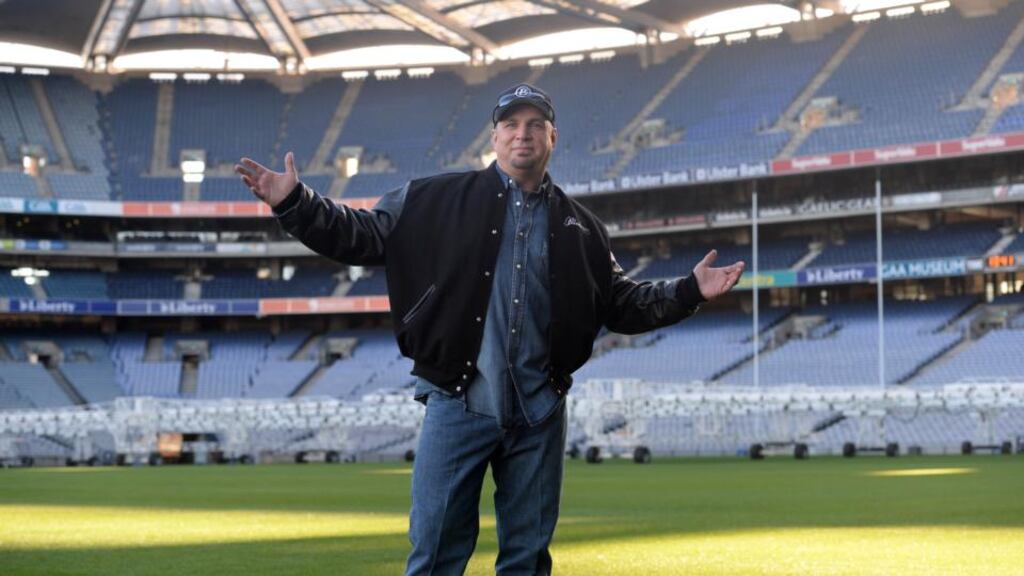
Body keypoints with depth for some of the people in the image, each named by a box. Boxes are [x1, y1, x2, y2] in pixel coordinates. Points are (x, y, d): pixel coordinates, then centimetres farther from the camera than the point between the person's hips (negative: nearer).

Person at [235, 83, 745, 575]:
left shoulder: (579, 228, 13)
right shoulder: (438, 200, 4)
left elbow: (622, 305, 18)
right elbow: (362, 235, 0)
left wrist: (689, 292, 7)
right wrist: (293, 203, -12)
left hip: (539, 413, 3)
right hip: (457, 407, -3)